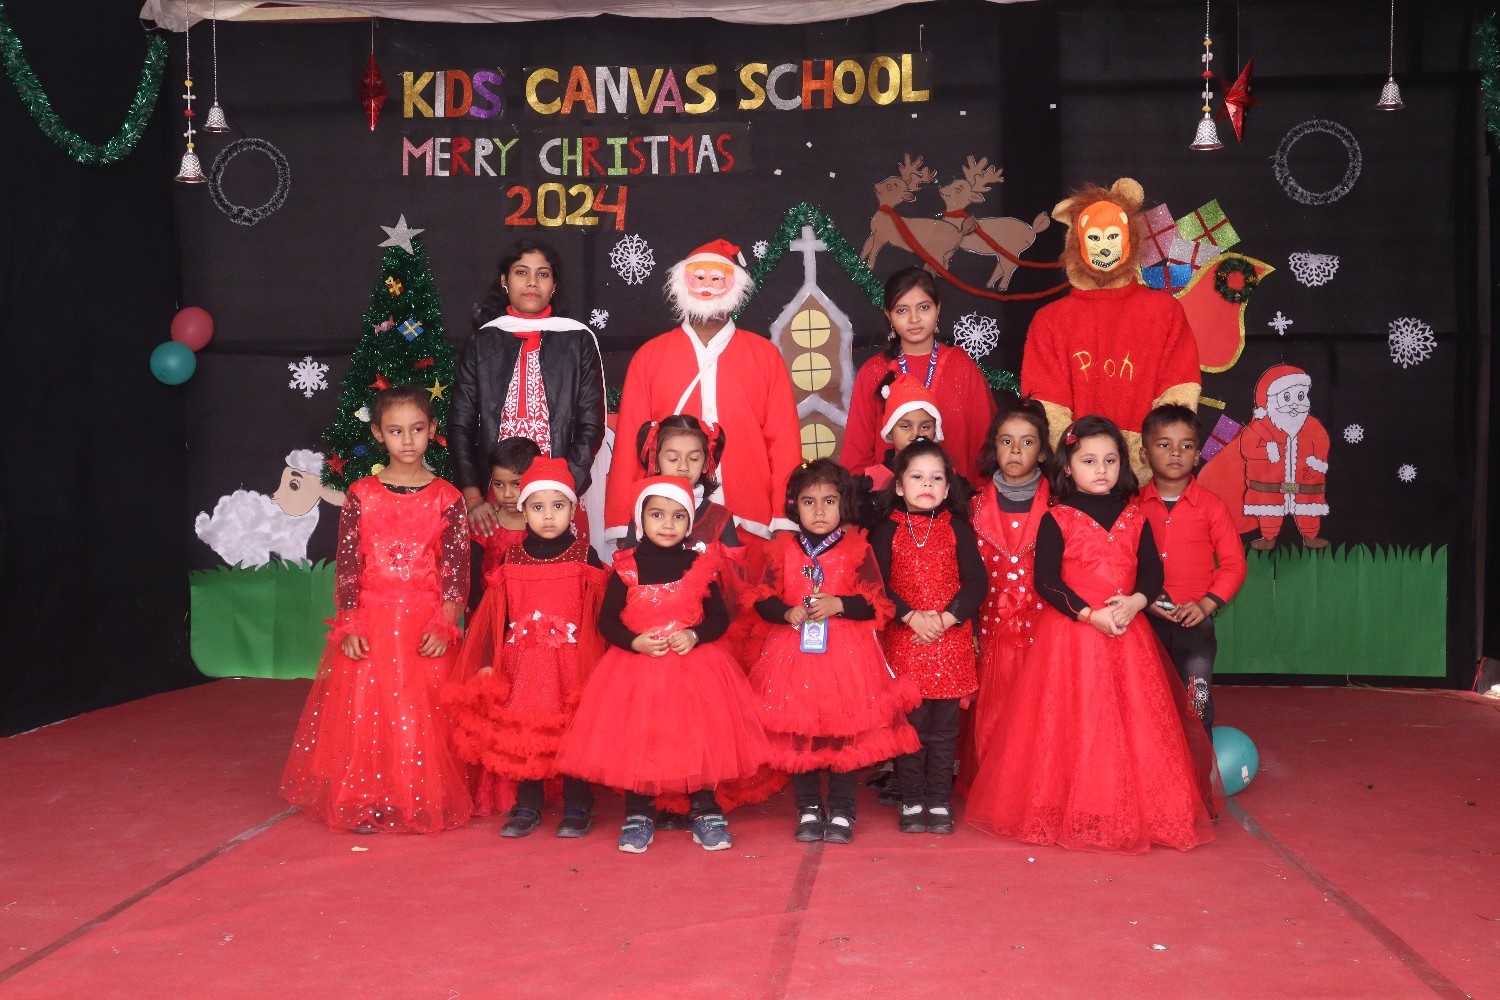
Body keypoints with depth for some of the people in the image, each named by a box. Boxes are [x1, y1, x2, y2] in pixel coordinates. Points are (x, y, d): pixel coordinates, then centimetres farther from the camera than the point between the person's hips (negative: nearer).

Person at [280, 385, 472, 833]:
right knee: (365, 711, 2)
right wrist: (349, 626, -6)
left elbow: (457, 569, -1)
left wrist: (444, 626, -10)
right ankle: (367, 804, 15)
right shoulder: (361, 495, 2)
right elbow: (346, 565, 1)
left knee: (424, 716, 2)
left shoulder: (447, 498, 0)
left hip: (426, 626, -1)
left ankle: (426, 803, 16)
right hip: (370, 624, 1)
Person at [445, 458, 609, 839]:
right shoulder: (512, 558, 7)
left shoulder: (584, 556, 0)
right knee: (522, 734, 5)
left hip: (573, 661, -2)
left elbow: (600, 613, -1)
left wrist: (599, 664, -7)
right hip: (522, 662, 3)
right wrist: (487, 661, 4)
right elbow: (497, 614, 9)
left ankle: (577, 808, 12)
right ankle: (527, 808, 17)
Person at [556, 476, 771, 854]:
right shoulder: (626, 568, -1)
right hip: (636, 670, 0)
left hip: (695, 670, 1)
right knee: (636, 740, 3)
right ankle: (638, 815, 17)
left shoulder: (701, 566, 2)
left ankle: (705, 811, 16)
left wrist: (695, 635, -14)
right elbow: (607, 620, 0)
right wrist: (635, 642, -16)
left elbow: (719, 617, 4)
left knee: (699, 736, 1)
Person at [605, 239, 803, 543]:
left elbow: (784, 439, 6)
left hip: (750, 525, 0)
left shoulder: (765, 355, 9)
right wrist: (623, 526, 2)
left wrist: (785, 523, -1)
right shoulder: (648, 356, 9)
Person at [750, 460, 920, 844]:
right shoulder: (782, 548, 5)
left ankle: (841, 812, 15)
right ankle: (809, 809, 20)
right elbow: (764, 599, 5)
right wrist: (787, 612, -14)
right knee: (797, 733, 5)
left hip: (847, 653, -2)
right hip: (793, 653, 2)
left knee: (846, 732, 2)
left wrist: (839, 604, -16)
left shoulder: (857, 547, 0)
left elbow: (879, 604, -3)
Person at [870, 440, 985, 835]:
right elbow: (877, 585, -5)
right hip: (903, 640, -1)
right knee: (909, 725, 3)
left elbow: (976, 581, -2)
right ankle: (911, 802, 13)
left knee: (944, 728, 5)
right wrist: (911, 617, -15)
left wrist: (946, 618, -13)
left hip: (951, 640, 1)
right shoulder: (888, 531, 2)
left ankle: (939, 802, 15)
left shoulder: (957, 529, 5)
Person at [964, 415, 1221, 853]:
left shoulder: (1134, 517, 9)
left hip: (1127, 634, 4)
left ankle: (1134, 811, 16)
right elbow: (1047, 581, -10)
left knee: (1132, 726, 6)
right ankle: (1074, 812, 9)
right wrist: (1090, 614, -18)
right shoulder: (1056, 520, -3)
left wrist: (1135, 602, -15)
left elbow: (1152, 570, 5)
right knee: (1074, 728, -1)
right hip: (1070, 635, -4)